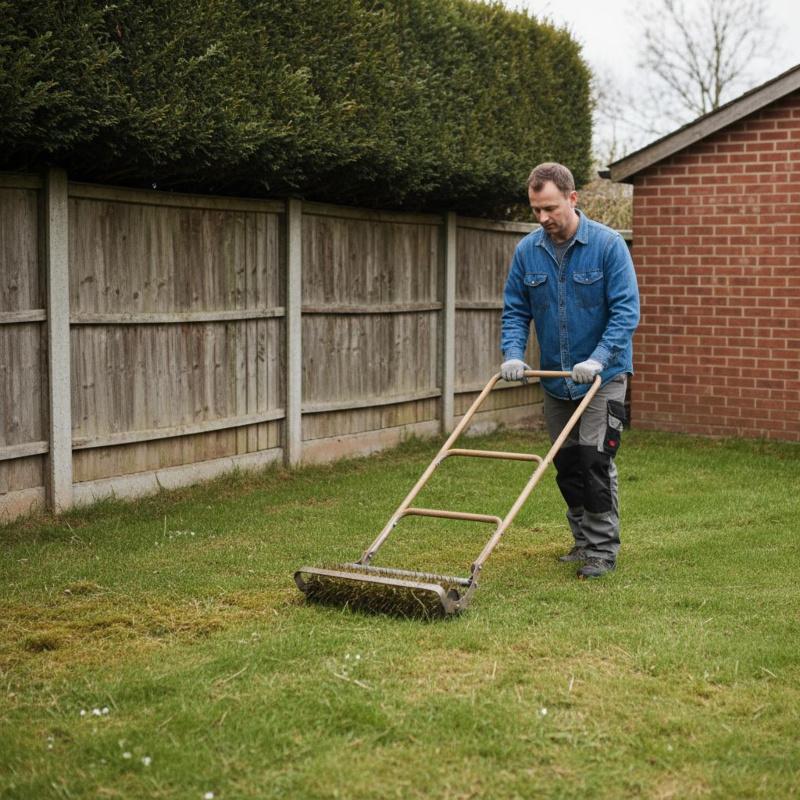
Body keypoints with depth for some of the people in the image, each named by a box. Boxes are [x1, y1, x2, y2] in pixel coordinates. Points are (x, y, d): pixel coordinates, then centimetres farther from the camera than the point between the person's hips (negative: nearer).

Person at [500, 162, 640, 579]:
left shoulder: (608, 244, -14)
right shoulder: (527, 251, -2)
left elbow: (626, 310, -17)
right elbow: (515, 310, 4)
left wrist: (598, 360, -27)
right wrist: (513, 355, -13)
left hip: (602, 375, -5)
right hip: (555, 377, 5)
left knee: (595, 459, -10)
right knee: (566, 465, 11)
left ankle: (603, 549, 0)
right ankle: (583, 540, 24)